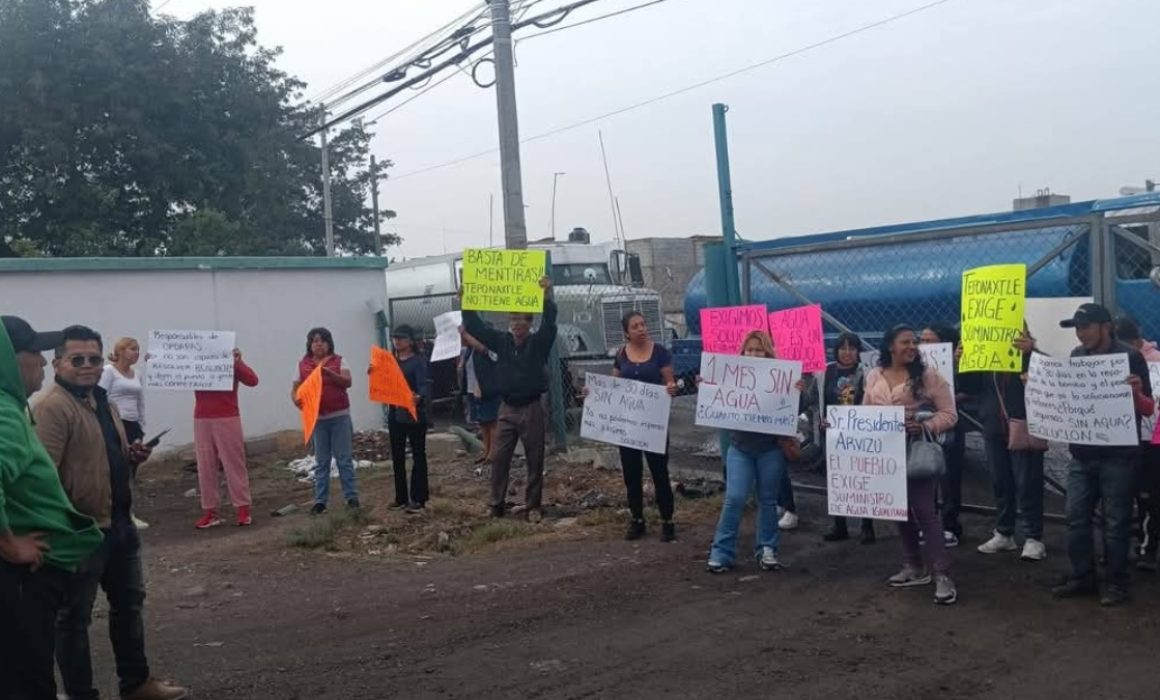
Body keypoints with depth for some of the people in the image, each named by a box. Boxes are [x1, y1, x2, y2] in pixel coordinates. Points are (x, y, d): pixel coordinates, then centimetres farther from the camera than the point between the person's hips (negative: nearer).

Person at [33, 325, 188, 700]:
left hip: (118, 523, 10)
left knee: (129, 602, 20)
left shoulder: (103, 402, 14)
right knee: (75, 616, 4)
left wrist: (132, 456, 6)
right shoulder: (52, 407, -17)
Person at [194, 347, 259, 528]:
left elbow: (252, 381, -12)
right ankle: (210, 512, 9)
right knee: (205, 467, 4)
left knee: (234, 464, -1)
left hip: (227, 420, -3)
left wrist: (238, 361, -21)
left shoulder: (231, 363, 1)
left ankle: (243, 509, 3)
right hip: (202, 421, 3)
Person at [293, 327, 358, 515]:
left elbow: (348, 382, -12)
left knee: (344, 459, 2)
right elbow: (295, 387, 5)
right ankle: (320, 501, 8)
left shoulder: (338, 361, 1)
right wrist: (295, 399, -17)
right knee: (321, 462, 5)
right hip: (316, 418, 1)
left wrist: (330, 374, -28)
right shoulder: (303, 364, 6)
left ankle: (352, 497, 7)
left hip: (339, 416, -1)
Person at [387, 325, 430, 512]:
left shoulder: (418, 360, -8)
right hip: (395, 414, 7)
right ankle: (401, 497, 21)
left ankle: (418, 499, 4)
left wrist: (419, 397, -41)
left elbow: (423, 385, -20)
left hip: (414, 414, -6)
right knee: (397, 457, 11)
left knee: (418, 455, 1)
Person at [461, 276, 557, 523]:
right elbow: (475, 327, 3)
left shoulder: (538, 342, -6)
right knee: (500, 458, 5)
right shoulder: (502, 341, 4)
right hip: (507, 409, 3)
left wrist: (547, 296, -40)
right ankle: (497, 504, 13)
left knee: (535, 460, 4)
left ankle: (533, 507, 12)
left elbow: (549, 323, -24)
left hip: (531, 409, -3)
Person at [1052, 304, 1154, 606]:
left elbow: (1148, 409, -6)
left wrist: (1136, 393, -27)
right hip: (1081, 454, 5)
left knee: (1115, 523, 2)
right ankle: (1082, 577, 20)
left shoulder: (1130, 356, -8)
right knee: (1076, 518, 8)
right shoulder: (1077, 356, 6)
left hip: (1118, 455, -5)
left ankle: (1116, 584, 13)